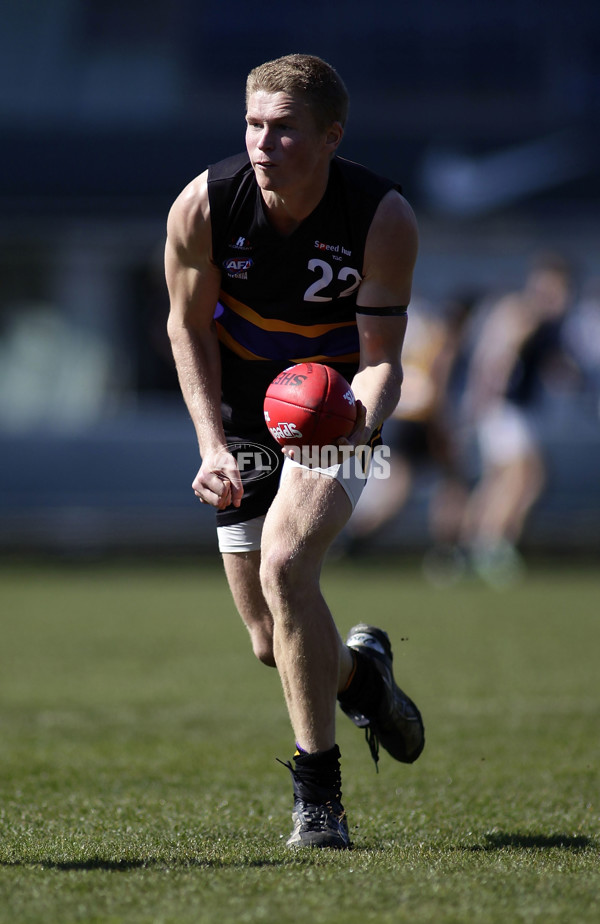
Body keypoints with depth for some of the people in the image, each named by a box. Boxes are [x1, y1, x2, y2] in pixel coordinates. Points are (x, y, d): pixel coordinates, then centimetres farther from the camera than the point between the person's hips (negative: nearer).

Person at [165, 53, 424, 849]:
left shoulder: (384, 218, -23)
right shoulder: (202, 207, -18)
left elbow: (381, 358, -16)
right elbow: (189, 324, -1)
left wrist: (358, 421, -38)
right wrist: (212, 443, -10)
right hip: (242, 417, 3)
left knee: (285, 562, -29)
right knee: (272, 645, 1)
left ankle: (319, 794, -18)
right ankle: (359, 667, 39)